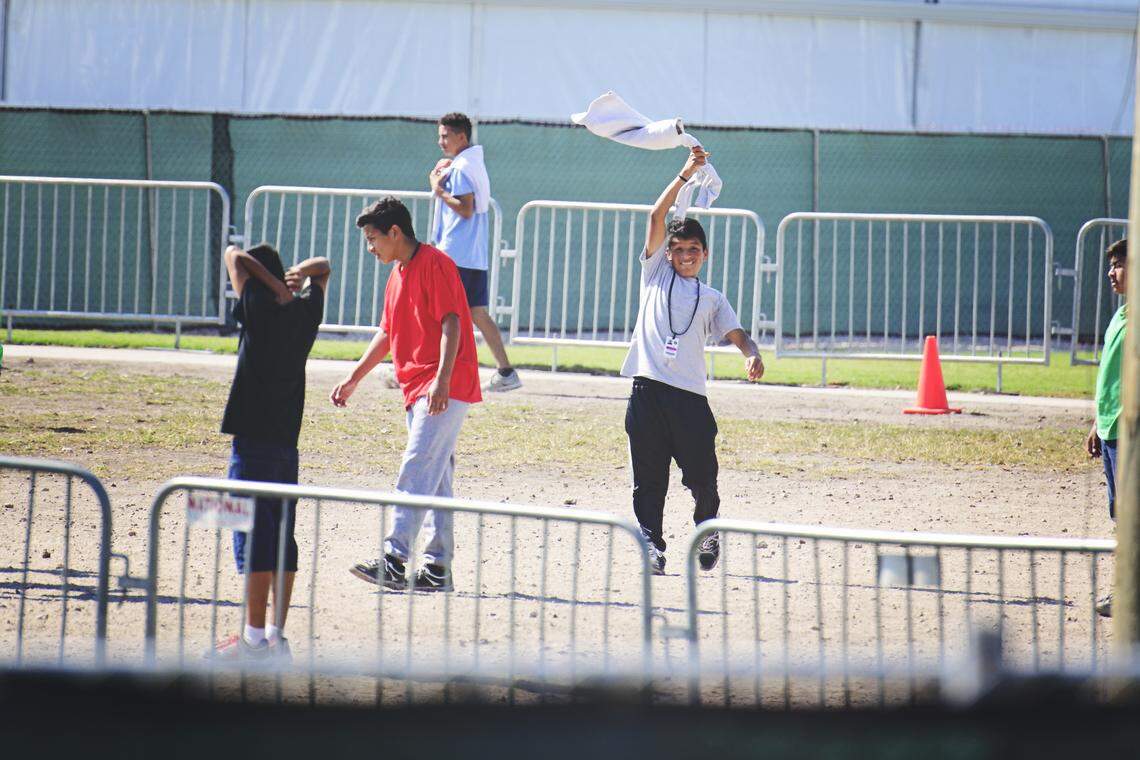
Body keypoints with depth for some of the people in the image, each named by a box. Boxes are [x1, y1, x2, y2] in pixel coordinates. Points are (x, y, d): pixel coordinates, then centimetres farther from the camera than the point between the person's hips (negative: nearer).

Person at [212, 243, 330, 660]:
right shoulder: (307, 313, 7)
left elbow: (234, 256, -3)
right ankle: (278, 635, 10)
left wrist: (275, 283, -5)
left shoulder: (259, 310, -10)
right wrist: (297, 276, 8)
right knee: (282, 536, 9)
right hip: (288, 442, 7)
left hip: (253, 442, -7)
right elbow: (322, 268, 25)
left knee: (254, 537, -6)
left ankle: (255, 637, -7)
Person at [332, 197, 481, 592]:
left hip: (446, 390, -10)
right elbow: (387, 334, 28)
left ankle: (395, 560, -24)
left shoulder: (434, 264, -10)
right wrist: (354, 378, 26)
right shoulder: (398, 274, 19)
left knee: (417, 467, -17)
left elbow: (451, 324, -18)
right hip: (416, 391, 10)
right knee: (434, 477, 9)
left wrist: (442, 380, -27)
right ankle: (438, 567, 11)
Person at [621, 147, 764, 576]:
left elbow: (736, 333, 8)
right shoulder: (656, 273, 15)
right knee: (649, 478, -1)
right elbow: (657, 218, 7)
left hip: (690, 395, 0)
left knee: (701, 476, -1)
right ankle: (652, 544, 6)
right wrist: (685, 175, 2)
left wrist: (752, 356, -15)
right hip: (648, 390, 0)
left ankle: (707, 527, 25)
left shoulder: (711, 299, 18)